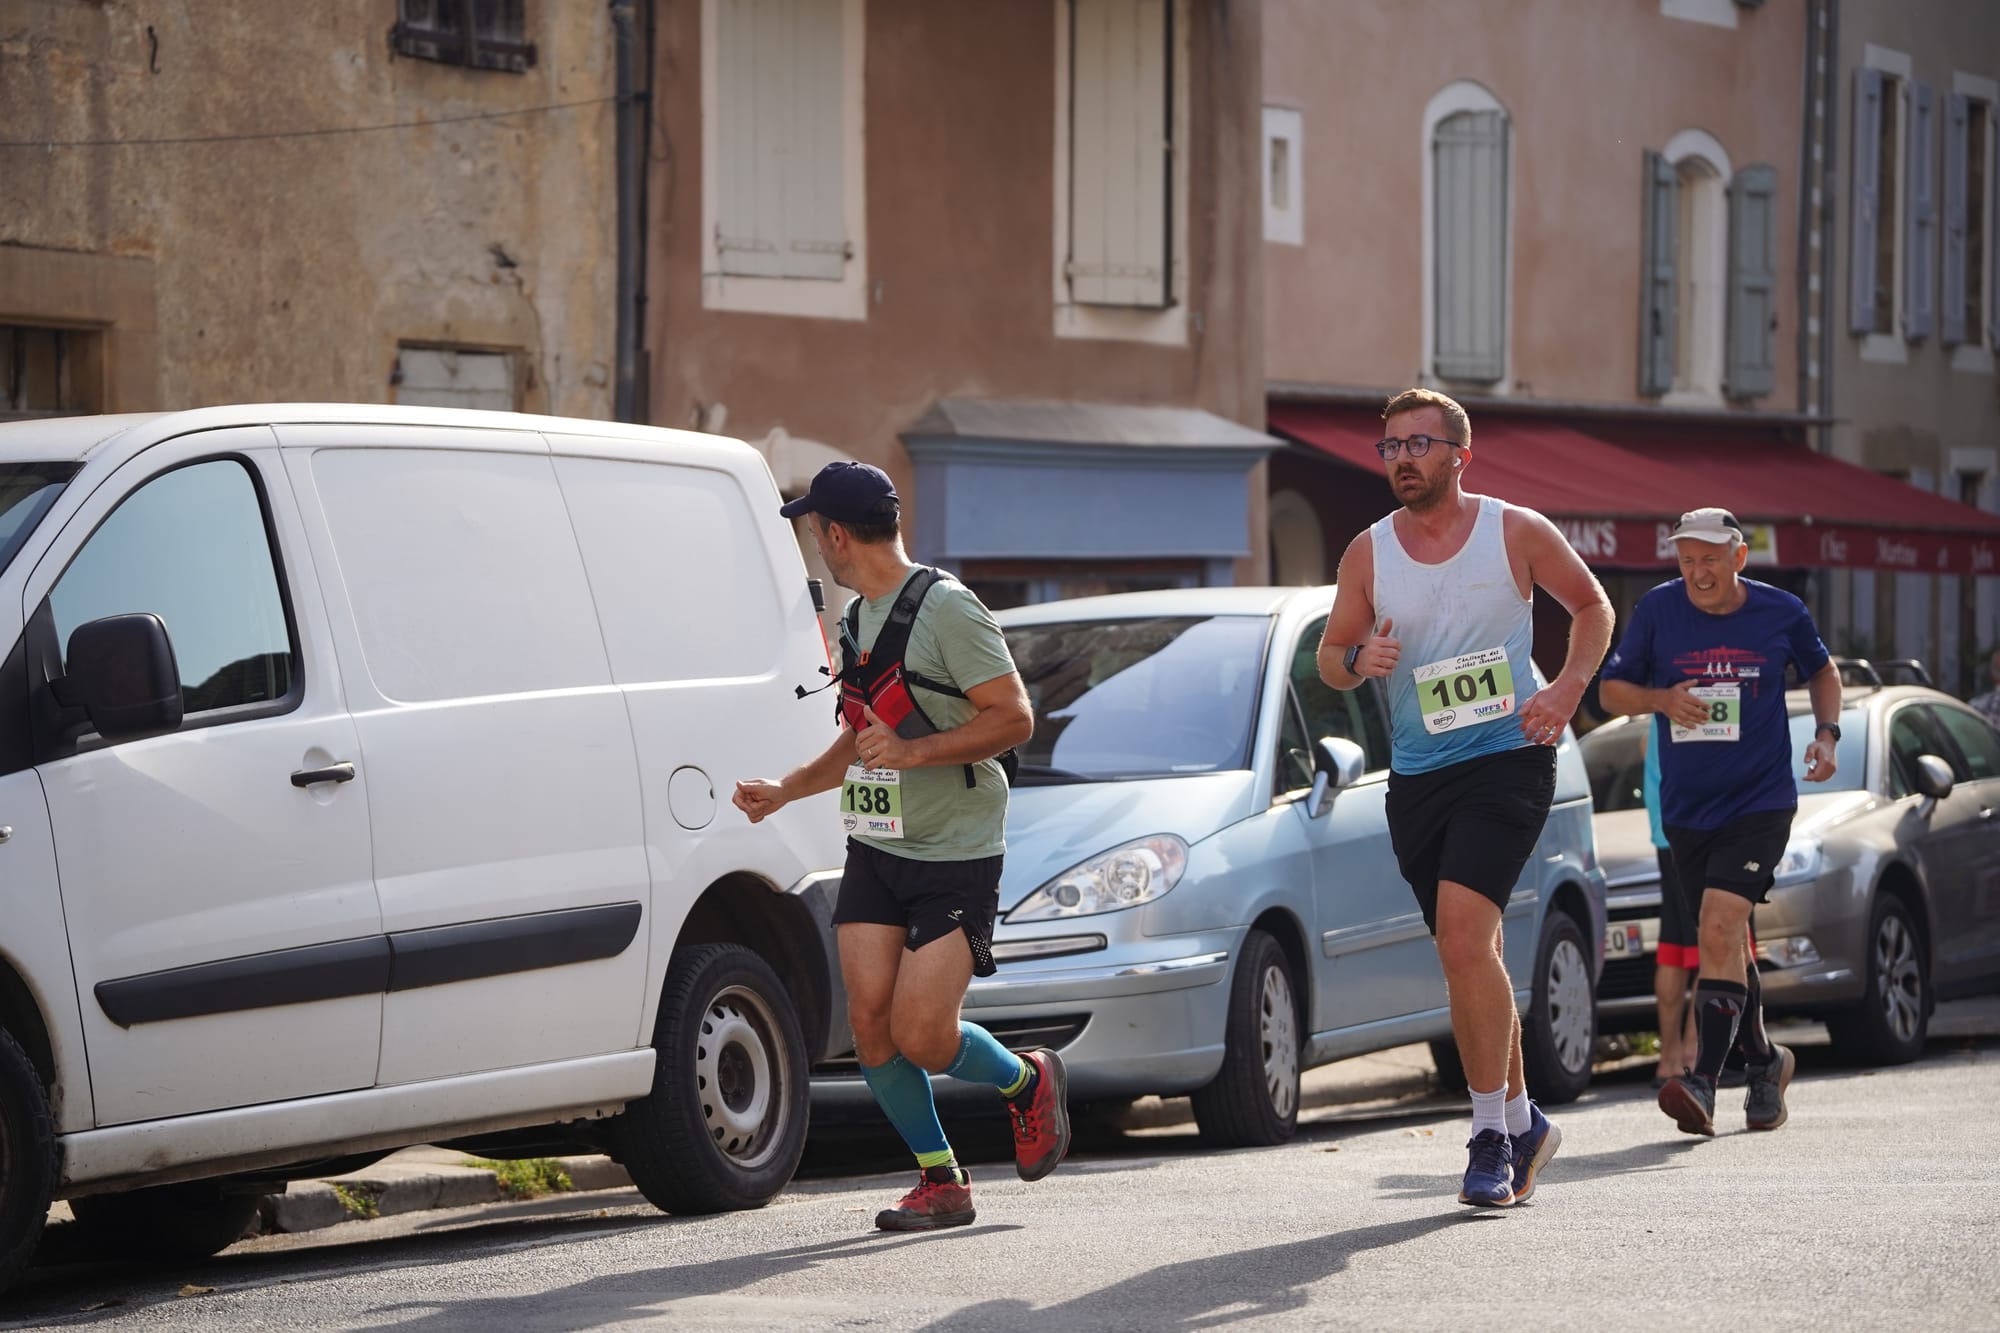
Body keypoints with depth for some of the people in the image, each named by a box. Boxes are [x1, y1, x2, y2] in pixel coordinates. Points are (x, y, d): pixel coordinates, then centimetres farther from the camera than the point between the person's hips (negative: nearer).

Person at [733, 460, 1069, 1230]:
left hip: (955, 857, -8)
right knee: (870, 1023, -5)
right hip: (875, 853, 8)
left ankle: (1028, 1083, 18)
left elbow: (1014, 718, -16)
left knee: (921, 1037, -12)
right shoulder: (856, 620, 15)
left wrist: (912, 752, -23)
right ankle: (941, 1184, 8)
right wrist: (786, 791, 20)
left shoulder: (946, 610, -12)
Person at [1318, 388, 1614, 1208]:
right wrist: (1358, 660, -14)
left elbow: (1592, 606, 10)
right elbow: (1329, 656, 10)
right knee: (1473, 955, 11)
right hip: (1416, 774, 4)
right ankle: (1522, 1119, 28)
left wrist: (1567, 690, -5)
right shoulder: (1368, 554, 5)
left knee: (1462, 937, -20)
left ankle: (1492, 1135, -14)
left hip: (1508, 758, -4)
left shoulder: (1517, 533, -2)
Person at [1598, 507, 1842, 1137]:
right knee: (1727, 941, 13)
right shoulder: (1658, 610, -2)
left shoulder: (1782, 612, -2)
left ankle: (1703, 1083, -26)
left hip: (1760, 803, -3)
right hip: (1686, 808, 3)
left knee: (1719, 927, -20)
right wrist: (1661, 699, -13)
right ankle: (1762, 1061, 35)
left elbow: (1821, 670, 18)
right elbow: (1611, 688, 6)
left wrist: (1826, 734, 3)